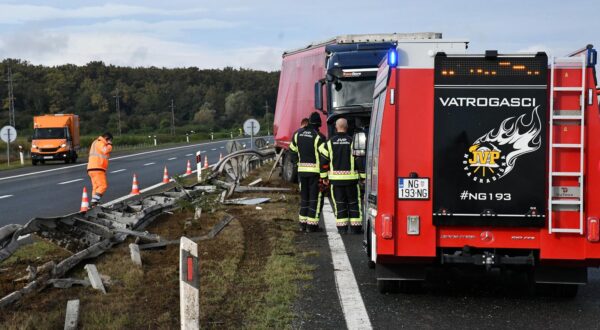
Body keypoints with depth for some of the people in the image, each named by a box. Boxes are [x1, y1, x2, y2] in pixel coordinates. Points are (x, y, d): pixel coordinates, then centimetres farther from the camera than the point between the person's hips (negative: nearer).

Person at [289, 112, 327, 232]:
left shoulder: (298, 134, 5)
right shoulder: (319, 137, -13)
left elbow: (292, 150, 15)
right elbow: (323, 158, -15)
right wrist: (323, 176, -11)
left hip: (302, 170, 5)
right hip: (315, 171, -5)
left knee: (304, 196, 16)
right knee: (315, 197, 2)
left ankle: (303, 223, 17)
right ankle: (311, 225, 1)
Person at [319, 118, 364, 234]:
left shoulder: (330, 142, 0)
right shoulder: (352, 141, -6)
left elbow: (323, 158, 5)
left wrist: (324, 176, 15)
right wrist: (363, 176, 2)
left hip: (335, 178, 1)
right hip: (351, 178, -1)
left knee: (339, 203, 8)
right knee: (354, 202, 8)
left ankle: (342, 227, 6)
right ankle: (355, 227, 7)